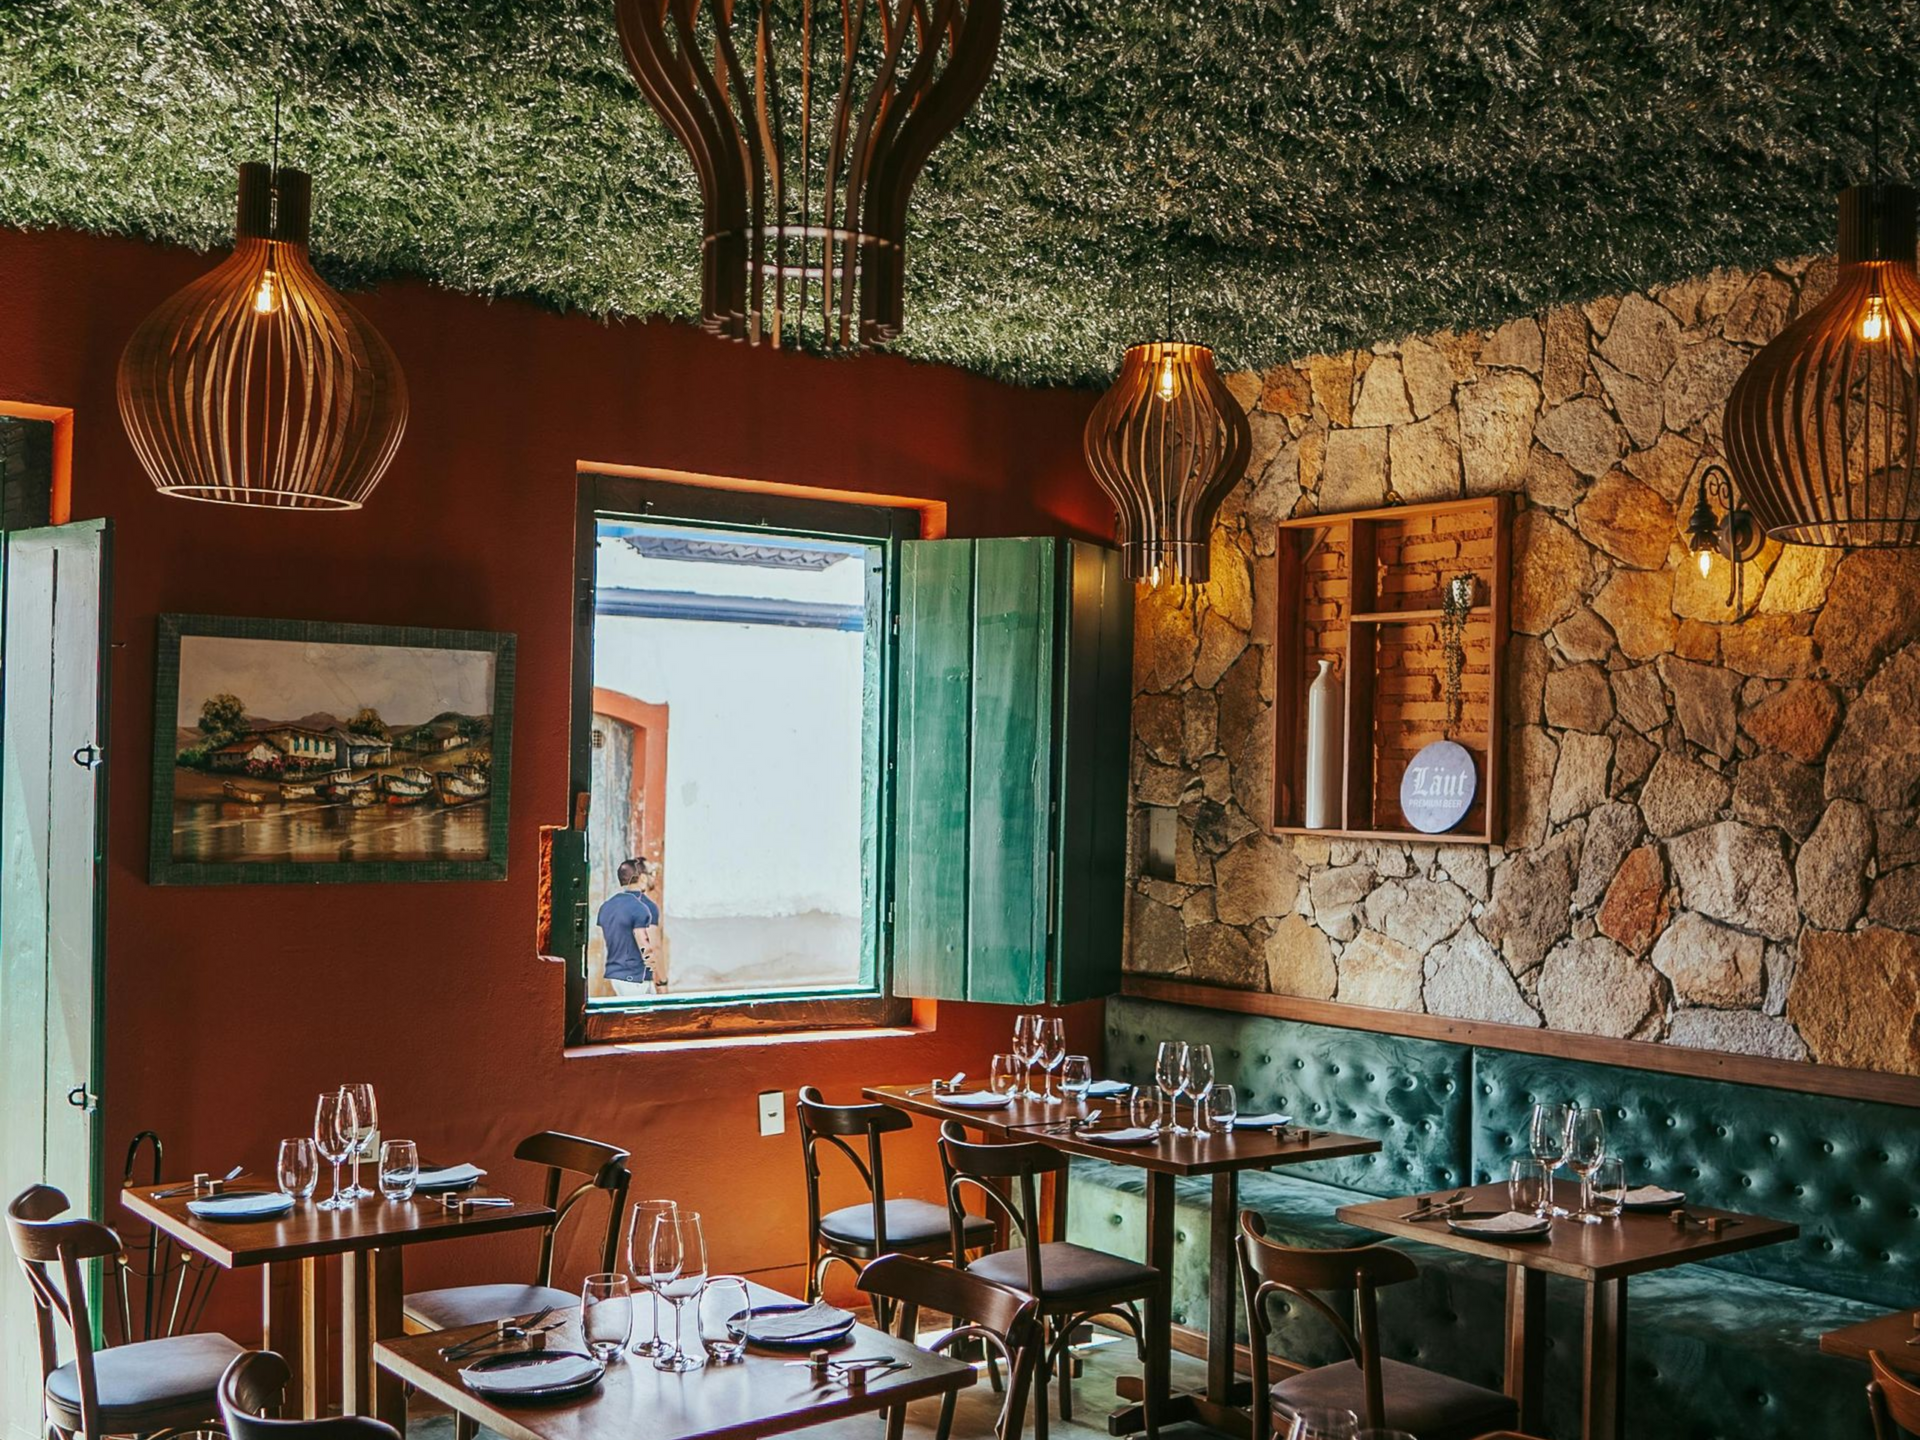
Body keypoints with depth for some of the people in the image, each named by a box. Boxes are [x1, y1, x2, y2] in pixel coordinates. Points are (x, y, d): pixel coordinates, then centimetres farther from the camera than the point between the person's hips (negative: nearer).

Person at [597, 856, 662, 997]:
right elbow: (653, 950, -15)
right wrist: (662, 982, -6)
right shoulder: (646, 907, -13)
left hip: (611, 975, 8)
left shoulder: (607, 905, 11)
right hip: (635, 980, -8)